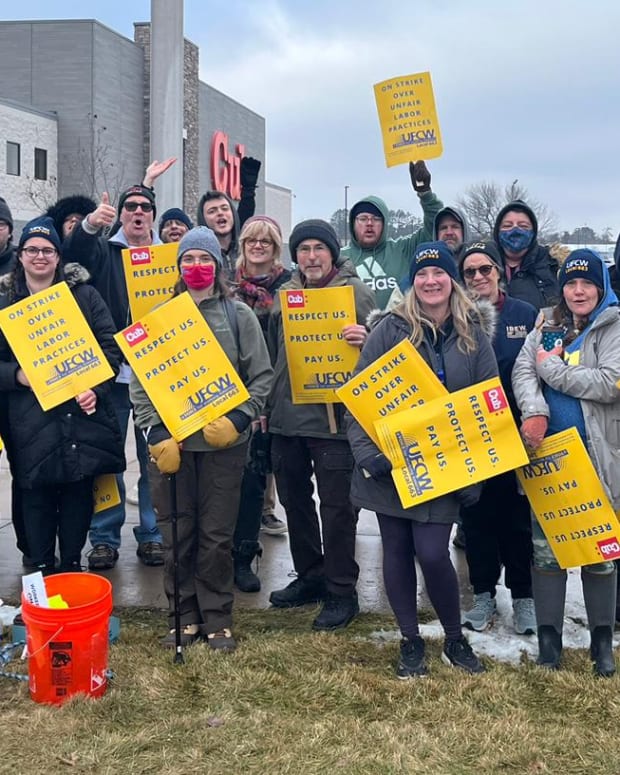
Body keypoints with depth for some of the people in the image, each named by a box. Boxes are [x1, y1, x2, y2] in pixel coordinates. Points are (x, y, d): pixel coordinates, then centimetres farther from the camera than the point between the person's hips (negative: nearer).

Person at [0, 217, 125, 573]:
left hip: (82, 414, 0)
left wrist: (96, 387, -10)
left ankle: (73, 564, 24)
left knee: (80, 493, 8)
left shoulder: (85, 295, 8)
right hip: (31, 421, 0)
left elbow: (111, 345, 3)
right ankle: (42, 568, 19)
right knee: (36, 497, 3)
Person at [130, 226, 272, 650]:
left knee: (217, 535, 5)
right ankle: (186, 617, 22)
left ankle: (218, 620, 20)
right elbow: (139, 379, 3)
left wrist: (237, 419, -12)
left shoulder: (239, 315, 3)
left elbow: (262, 376, 2)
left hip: (223, 442, -1)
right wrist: (156, 433, -8)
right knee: (176, 534, 7)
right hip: (171, 442, 1)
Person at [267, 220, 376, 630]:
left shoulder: (357, 291, -5)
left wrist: (365, 340, -28)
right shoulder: (284, 294, 12)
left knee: (336, 507, 0)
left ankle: (341, 591, 13)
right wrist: (266, 403, 17)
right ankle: (310, 576, 33)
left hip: (335, 418, -6)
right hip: (286, 417, 6)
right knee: (294, 501, 16)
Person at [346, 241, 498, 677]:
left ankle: (455, 639, 19)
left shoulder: (473, 334, 3)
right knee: (397, 551, 8)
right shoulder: (391, 329, -2)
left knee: (432, 554, -7)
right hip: (389, 463, 1)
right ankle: (411, 641, 26)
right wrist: (367, 453, -15)